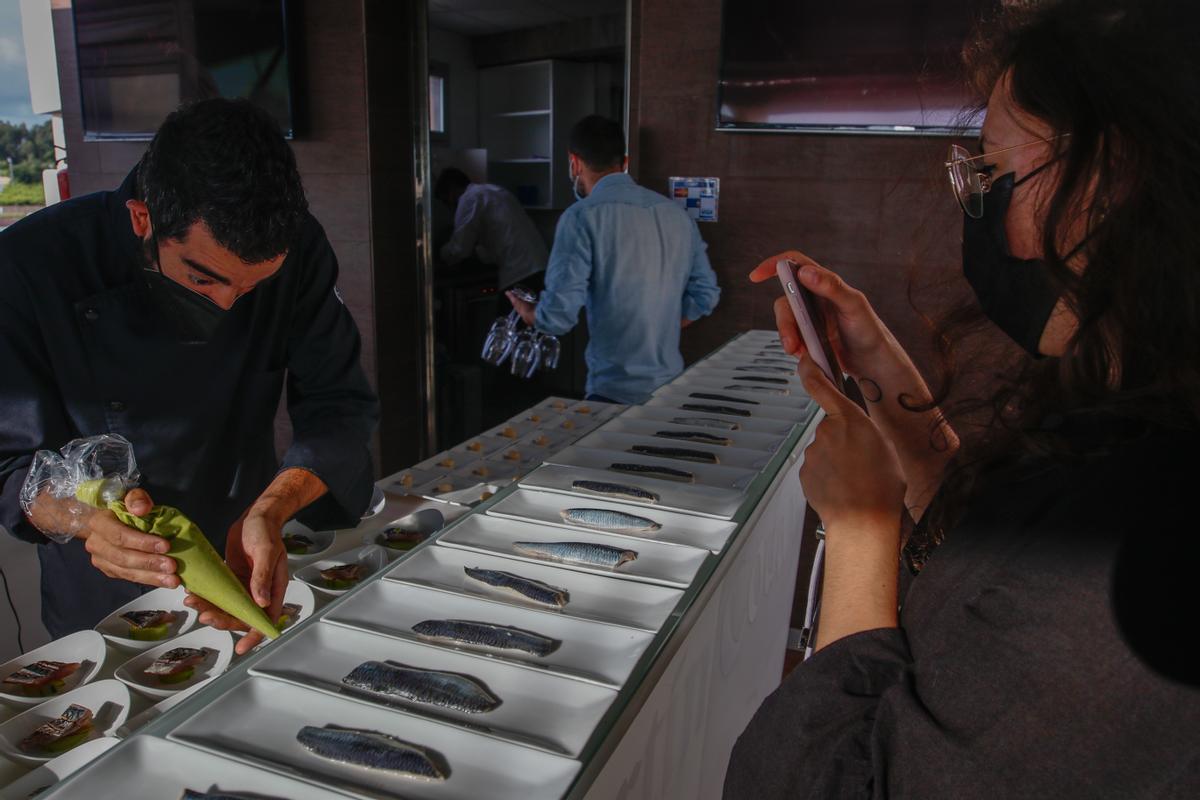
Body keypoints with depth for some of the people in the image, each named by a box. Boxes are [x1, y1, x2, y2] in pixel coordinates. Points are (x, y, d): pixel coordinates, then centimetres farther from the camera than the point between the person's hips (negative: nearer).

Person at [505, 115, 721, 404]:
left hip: (614, 391, -6)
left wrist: (526, 311, 5)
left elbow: (560, 314, -16)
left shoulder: (582, 217, -11)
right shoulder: (677, 214, 7)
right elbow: (706, 296, 12)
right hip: (672, 388, 6)